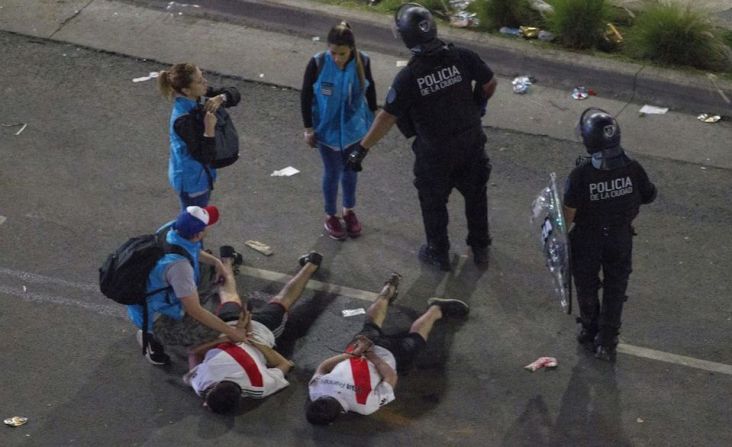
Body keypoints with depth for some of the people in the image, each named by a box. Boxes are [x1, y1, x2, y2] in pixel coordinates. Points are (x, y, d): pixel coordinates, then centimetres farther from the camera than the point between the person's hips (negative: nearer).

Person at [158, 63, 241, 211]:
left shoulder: (193, 98, -11)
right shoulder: (183, 119, -34)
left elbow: (234, 94, -6)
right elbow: (202, 153, -28)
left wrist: (221, 98, -27)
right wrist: (209, 129, -39)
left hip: (200, 173, 8)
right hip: (192, 180, -8)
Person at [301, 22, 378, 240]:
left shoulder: (362, 62, -18)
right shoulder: (318, 63, -24)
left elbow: (369, 90, 0)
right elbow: (306, 96, -11)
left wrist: (372, 118, 9)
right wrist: (308, 129, -7)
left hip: (354, 127, 2)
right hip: (327, 129, -2)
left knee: (351, 170, 19)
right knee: (332, 172, 10)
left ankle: (349, 211, 41)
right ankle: (330, 216, 32)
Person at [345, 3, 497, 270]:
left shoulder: (408, 77, -25)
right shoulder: (462, 58, -16)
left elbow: (387, 118, -20)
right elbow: (490, 83, -3)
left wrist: (361, 150, -12)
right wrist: (478, 106, 18)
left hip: (435, 153, -3)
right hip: (471, 143, 3)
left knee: (433, 203, 20)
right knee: (475, 195, 24)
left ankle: (439, 254, 37)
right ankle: (480, 248, 40)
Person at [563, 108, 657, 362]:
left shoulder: (580, 176, -28)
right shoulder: (633, 169, -21)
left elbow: (569, 214, -19)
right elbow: (649, 196, -4)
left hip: (587, 242, -2)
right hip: (621, 240, 2)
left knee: (587, 288, 23)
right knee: (615, 292, 20)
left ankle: (590, 331, 43)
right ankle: (606, 343, 27)